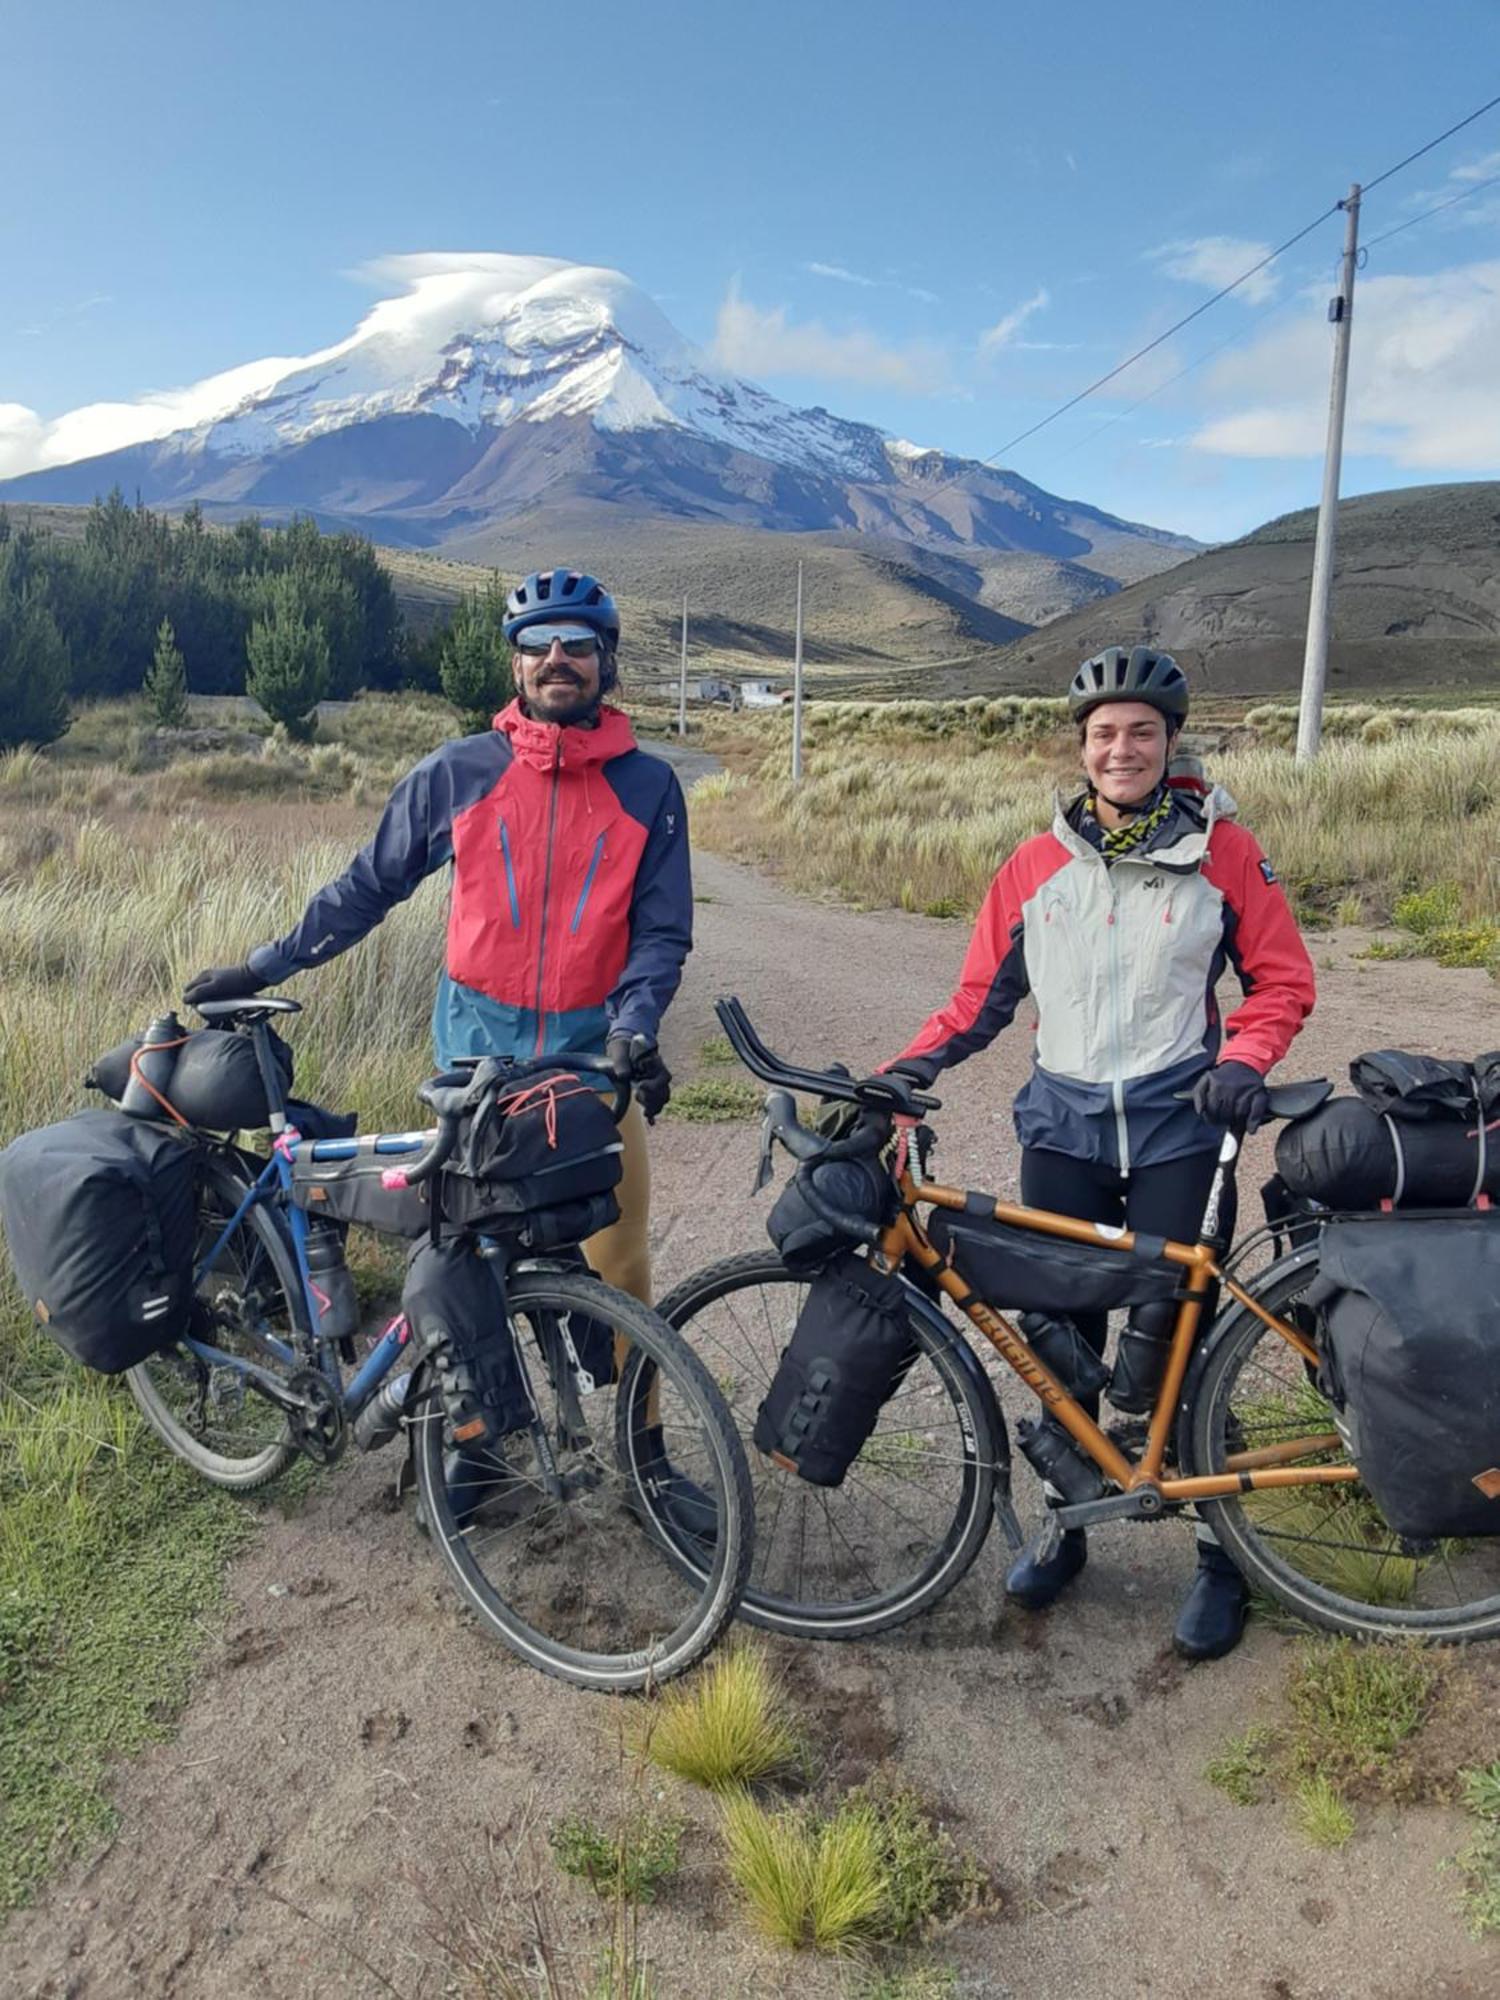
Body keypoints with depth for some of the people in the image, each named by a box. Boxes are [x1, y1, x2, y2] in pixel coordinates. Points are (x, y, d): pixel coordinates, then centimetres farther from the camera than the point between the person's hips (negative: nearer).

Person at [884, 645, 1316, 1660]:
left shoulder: (1223, 852, -1)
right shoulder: (1037, 865, 3)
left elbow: (1282, 979, 4)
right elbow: (983, 995, 7)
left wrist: (1241, 1058, -14)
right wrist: (908, 1068, -7)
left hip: (1179, 1130, -2)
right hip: (1064, 1127, 2)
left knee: (1178, 1344, 1)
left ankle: (1222, 1555, 22)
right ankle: (1067, 1526, 29)